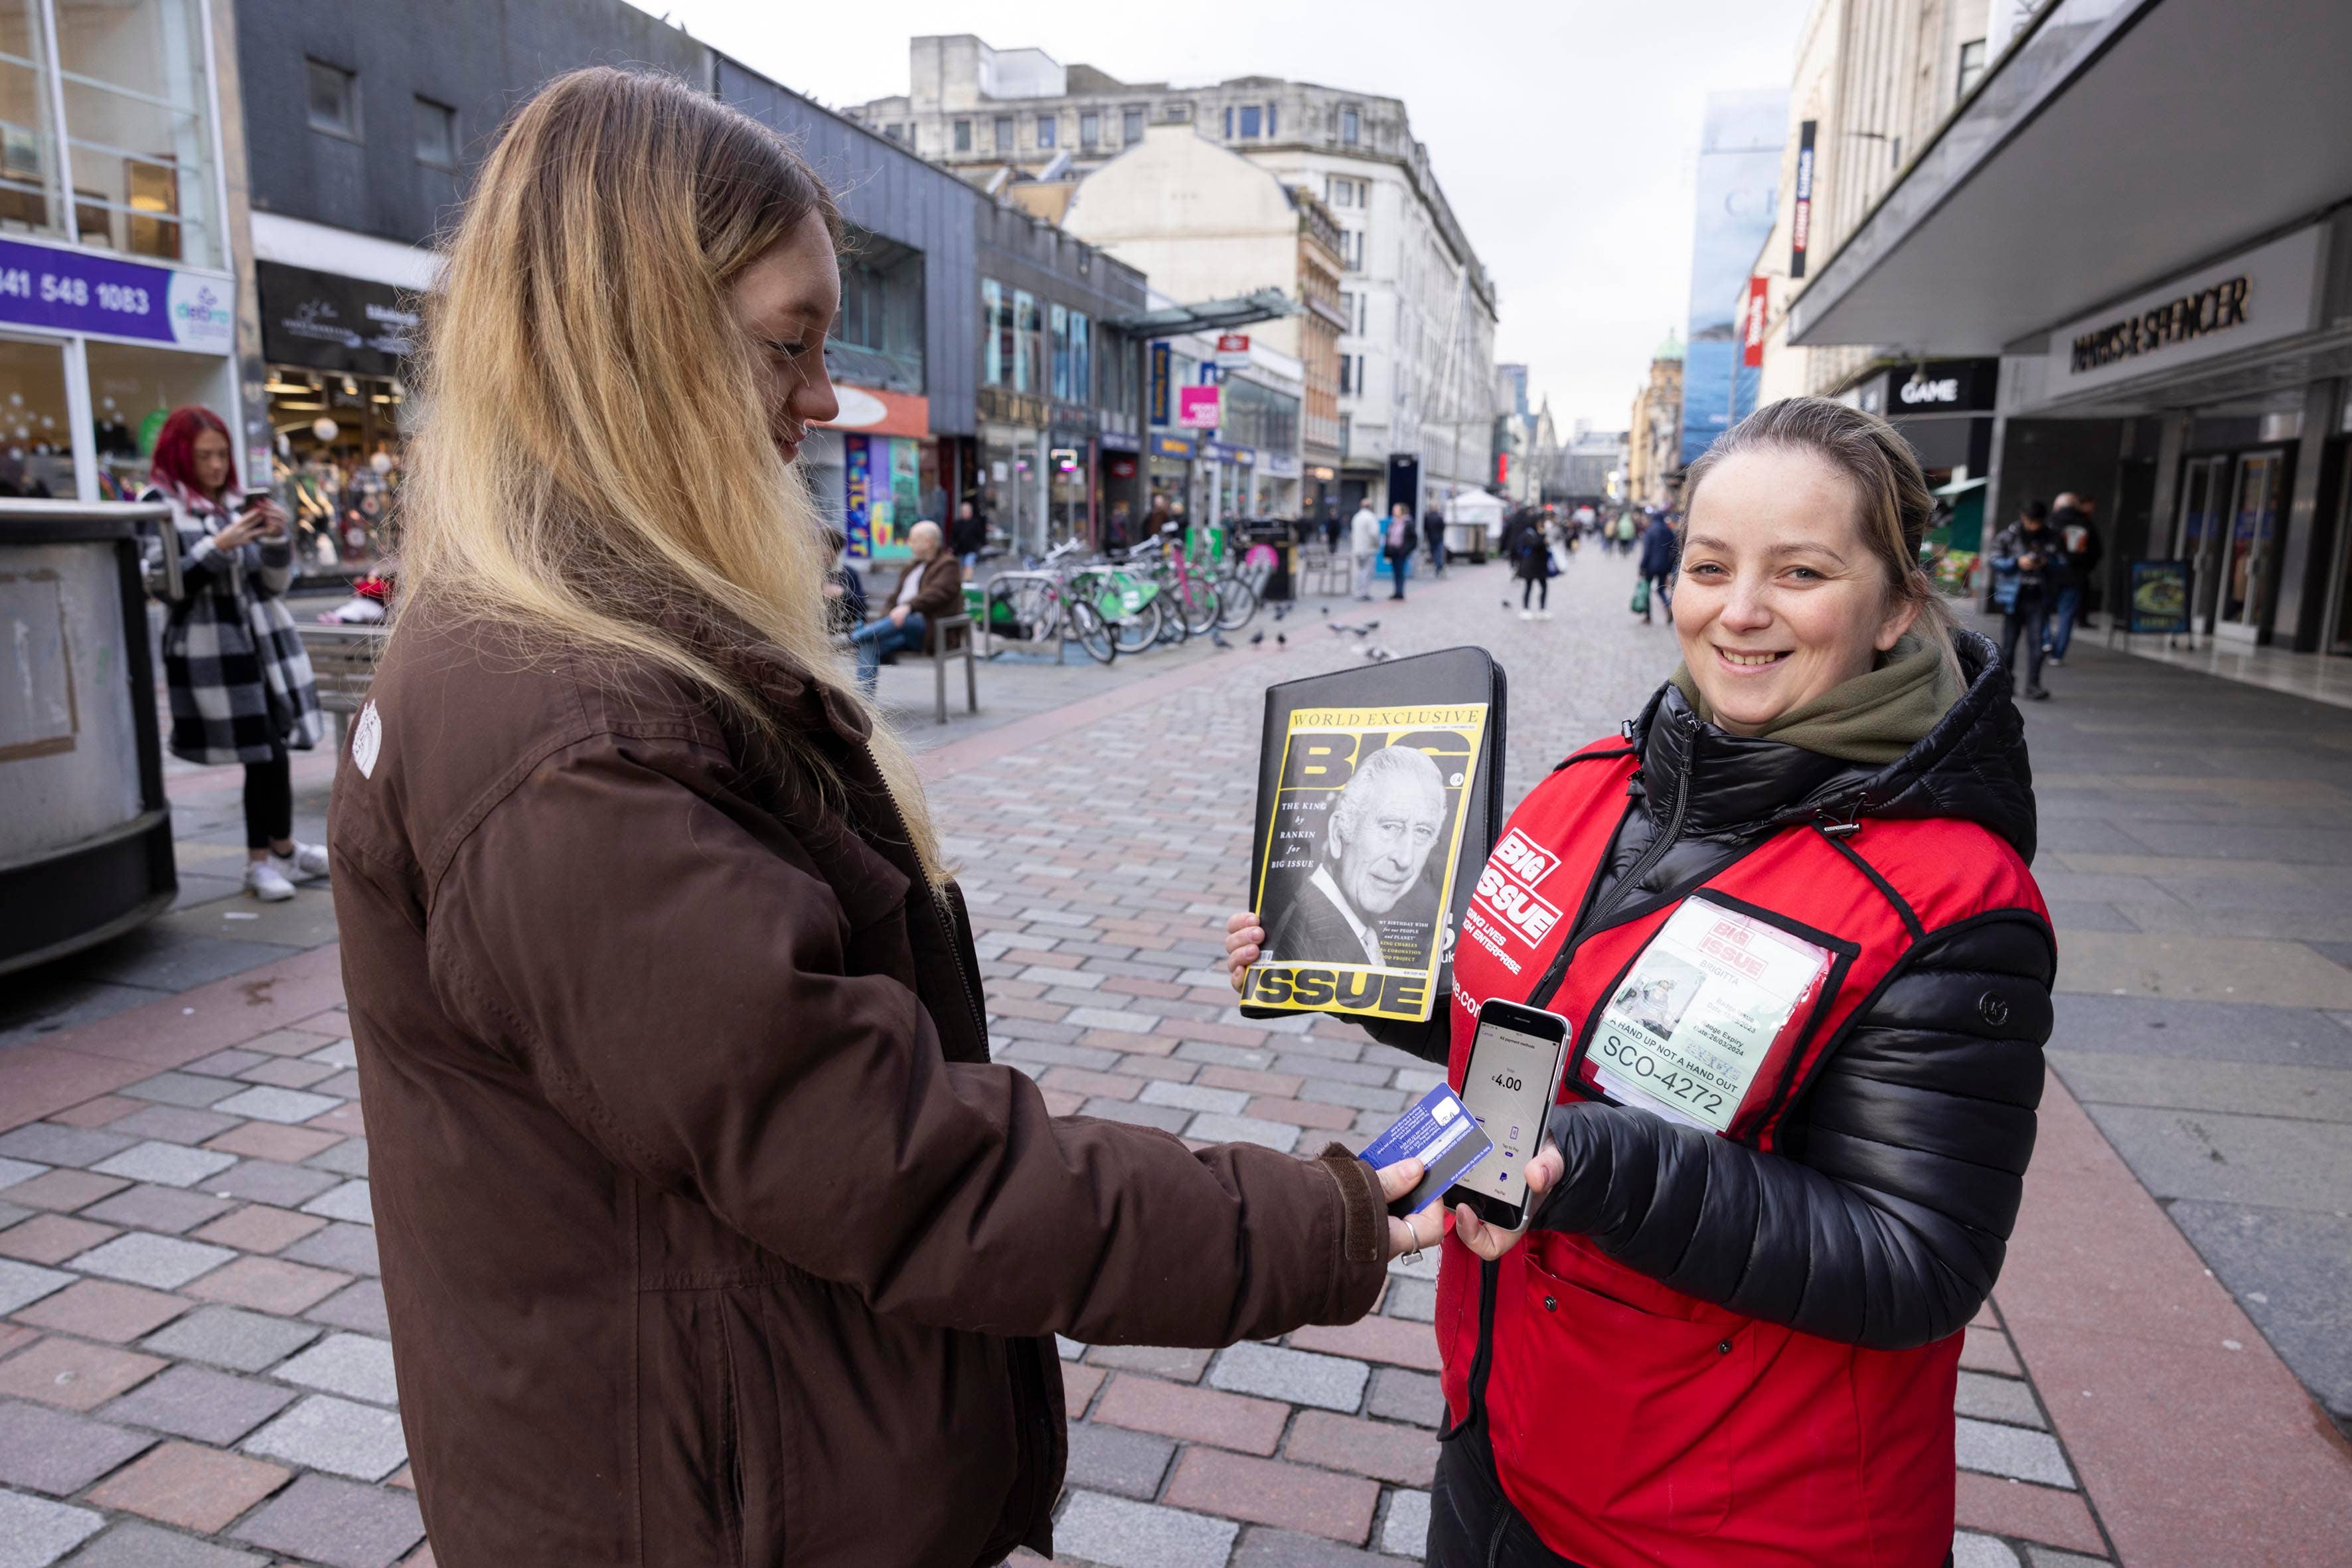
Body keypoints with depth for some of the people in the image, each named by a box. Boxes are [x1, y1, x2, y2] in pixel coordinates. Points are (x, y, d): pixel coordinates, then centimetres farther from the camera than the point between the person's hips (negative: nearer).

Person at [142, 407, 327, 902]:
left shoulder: (236, 505, 14)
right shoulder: (159, 507, -1)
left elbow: (274, 584, 13)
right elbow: (164, 586, -9)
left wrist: (277, 538, -4)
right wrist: (219, 547, -17)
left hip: (263, 641, 5)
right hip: (209, 651, -5)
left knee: (266, 754, 7)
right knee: (268, 753, -4)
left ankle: (262, 860, 17)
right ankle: (283, 850, 13)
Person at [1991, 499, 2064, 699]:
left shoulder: (2051, 540, 6)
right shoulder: (2008, 536, 1)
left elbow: (2062, 567, 6)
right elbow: (1995, 561, -4)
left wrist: (2047, 564, -14)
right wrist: (2018, 563, -18)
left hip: (2038, 599, 1)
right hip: (2013, 598, -1)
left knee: (2036, 642, -5)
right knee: (2009, 641, 7)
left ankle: (2033, 685, -4)